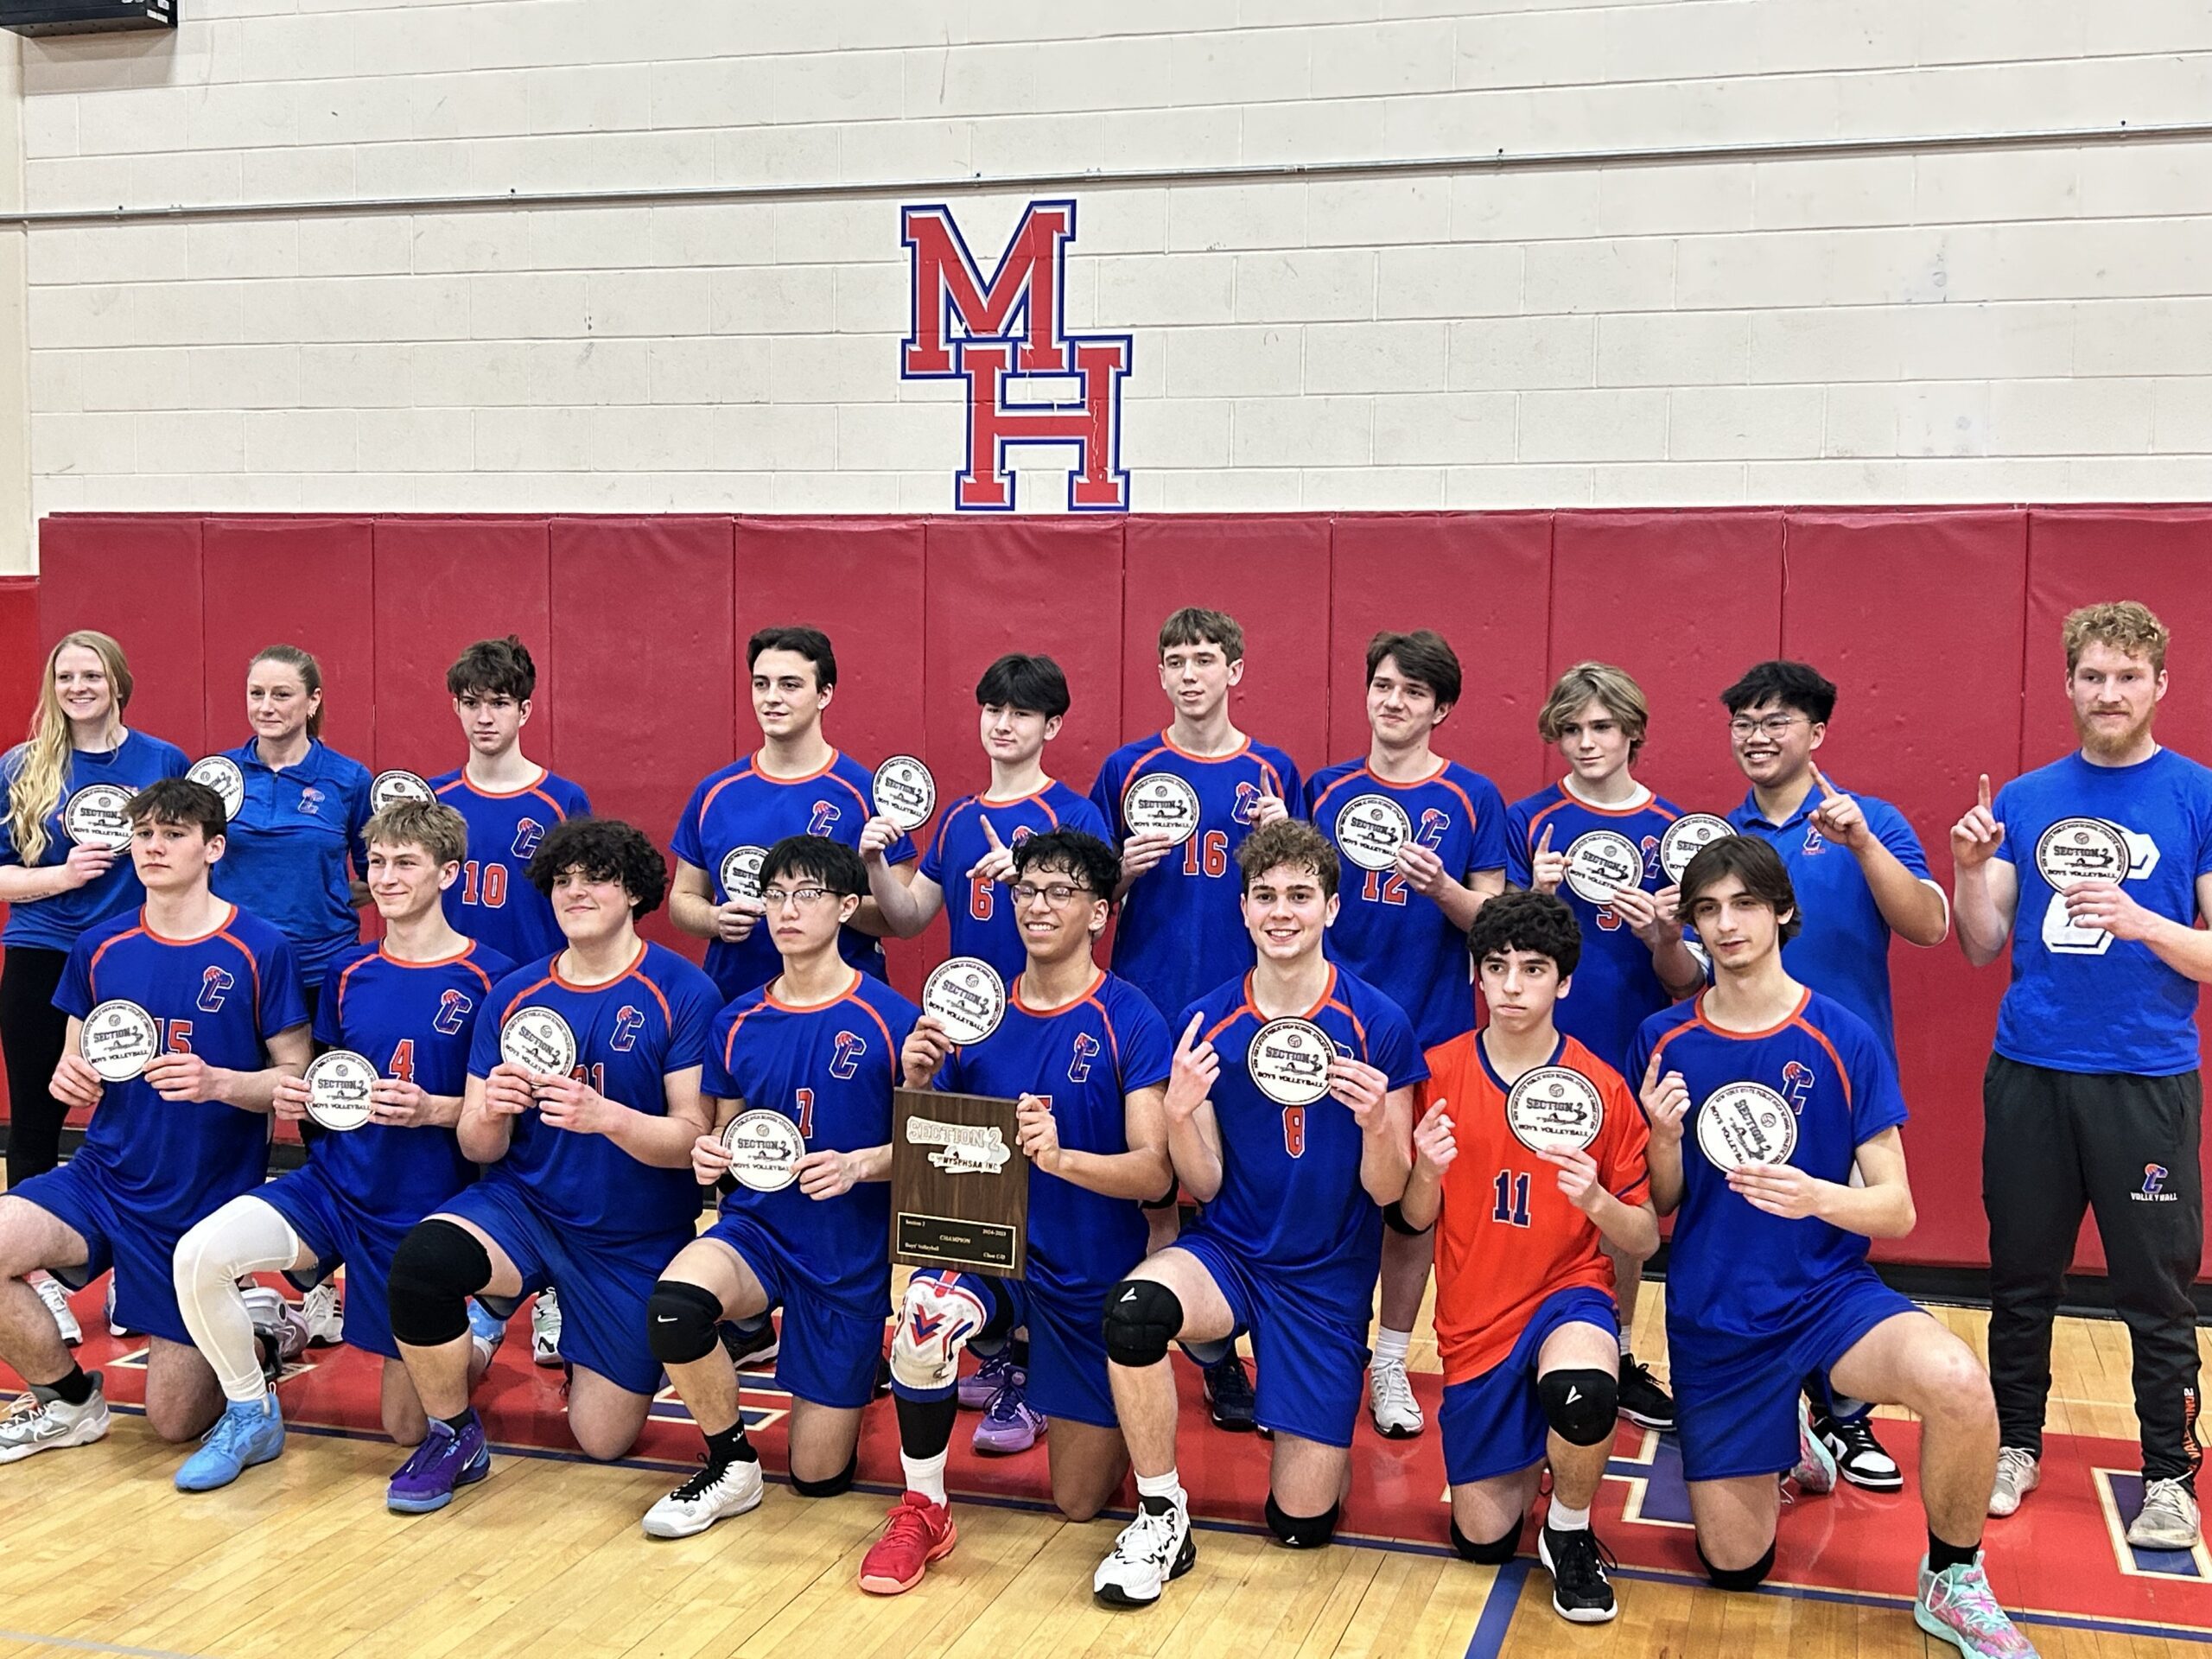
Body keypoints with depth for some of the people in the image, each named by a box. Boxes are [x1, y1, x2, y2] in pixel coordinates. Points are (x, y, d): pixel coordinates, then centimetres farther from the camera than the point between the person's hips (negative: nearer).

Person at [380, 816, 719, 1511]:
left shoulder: (682, 992, -10)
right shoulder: (514, 996, 1)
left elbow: (694, 1138, -15)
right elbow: (480, 1149, 2)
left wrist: (606, 1117, -32)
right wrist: (487, 1115, -22)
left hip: (634, 1239, -2)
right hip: (525, 1205, 2)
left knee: (603, 1440, 3)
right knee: (422, 1258, -31)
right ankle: (453, 1437, -5)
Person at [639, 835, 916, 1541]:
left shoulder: (889, 1019, -9)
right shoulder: (738, 1022, 3)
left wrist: (859, 1166, -23)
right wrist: (708, 1153, -9)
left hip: (852, 1248, -2)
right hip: (758, 1225, 3)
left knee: (819, 1476, 2)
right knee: (674, 1301, -34)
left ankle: (860, 1370, 37)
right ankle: (730, 1464, -7)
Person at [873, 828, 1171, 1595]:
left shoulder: (1131, 1022, -11)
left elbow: (1155, 1172, -18)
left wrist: (1060, 1158, -36)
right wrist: (917, 1085, -16)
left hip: (1089, 1272, -2)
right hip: (988, 1243, 2)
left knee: (1080, 1502, 6)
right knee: (925, 1316, -35)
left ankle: (1048, 1379, 39)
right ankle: (922, 1512, -10)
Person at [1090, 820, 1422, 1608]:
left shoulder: (1377, 1024, -9)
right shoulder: (1207, 1023, -4)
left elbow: (1387, 1192, -6)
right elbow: (1205, 1187, -2)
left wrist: (1377, 1124, -28)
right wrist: (1180, 1114, -23)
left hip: (1327, 1279, -1)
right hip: (1227, 1252, 1)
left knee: (1303, 1522, -2)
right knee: (1133, 1309, -35)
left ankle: (1318, 1431, 34)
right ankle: (1162, 1517, -13)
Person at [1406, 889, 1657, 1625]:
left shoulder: (1602, 1087, -9)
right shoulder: (1440, 1072, -6)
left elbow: (1645, 1241, -4)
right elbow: (1416, 1218, 1)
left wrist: (1597, 1201, -25)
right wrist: (1427, 1171, -21)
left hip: (1569, 1293, -2)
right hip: (1474, 1317, 2)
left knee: (1581, 1392, -38)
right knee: (1482, 1538, 2)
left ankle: (1570, 1535, -6)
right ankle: (1527, 1450, 37)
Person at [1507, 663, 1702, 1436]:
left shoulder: (1674, 830, 1)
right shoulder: (1530, 820, -2)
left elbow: (1688, 979, 1)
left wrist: (1664, 940, -20)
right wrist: (1537, 900, -22)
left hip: (1634, 1054, 2)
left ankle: (1619, 1358, 30)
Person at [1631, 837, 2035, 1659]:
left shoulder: (1843, 1038, -8)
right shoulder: (1664, 1041, -3)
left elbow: (1898, 1210, -8)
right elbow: (1658, 1207, 3)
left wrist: (1815, 1196, -29)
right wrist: (1663, 1140, -18)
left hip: (1829, 1292, -2)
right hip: (1712, 1319, 2)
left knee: (1958, 1384, -34)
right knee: (1735, 1565, 5)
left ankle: (1954, 1584, -5)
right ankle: (1784, 1439, 39)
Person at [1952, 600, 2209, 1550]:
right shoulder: (2024, 799, 8)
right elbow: (1984, 948, 6)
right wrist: (1968, 868, -11)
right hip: (2028, 1072, 3)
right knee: (2022, 1276, 11)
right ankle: (2015, 1444, 27)